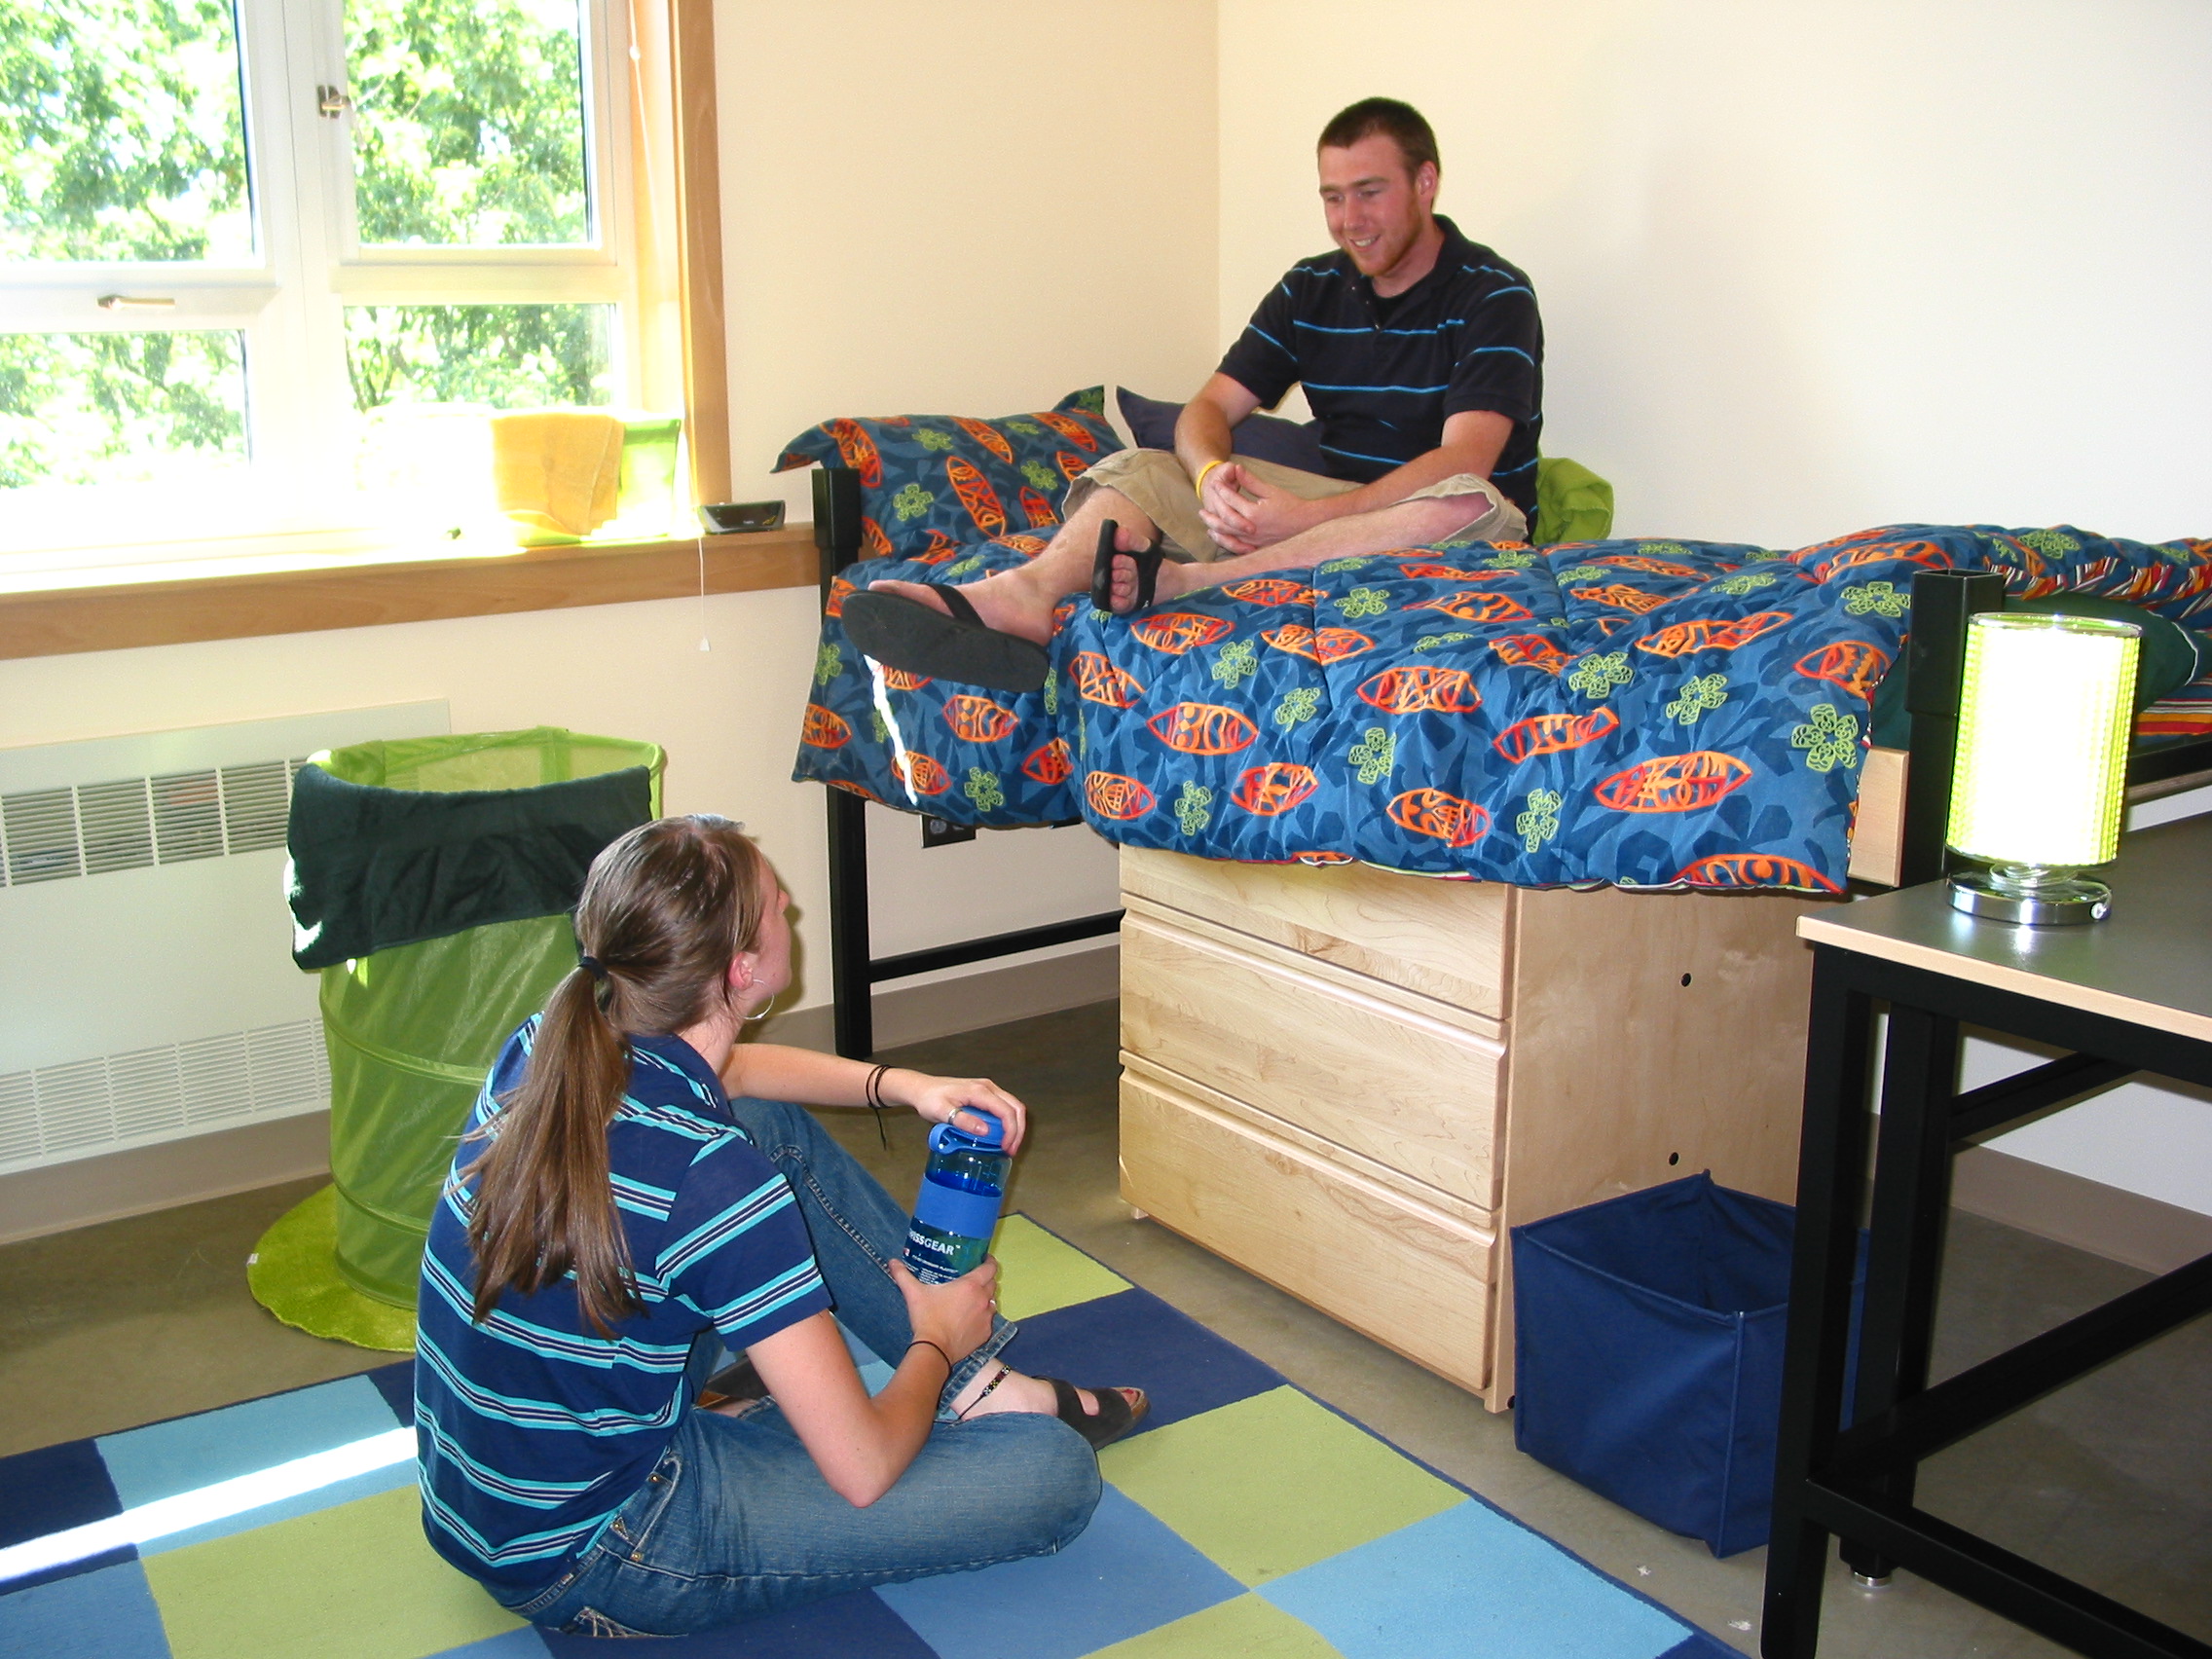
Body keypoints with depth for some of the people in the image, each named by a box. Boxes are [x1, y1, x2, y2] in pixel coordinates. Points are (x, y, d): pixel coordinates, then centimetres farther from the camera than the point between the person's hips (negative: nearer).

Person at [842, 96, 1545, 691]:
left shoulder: (1493, 295, -7)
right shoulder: (1310, 290, 10)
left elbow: (1463, 461, -21)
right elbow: (1210, 407, 3)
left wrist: (1312, 516, -32)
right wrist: (1211, 474, -22)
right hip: (1340, 505, 5)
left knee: (1467, 504, -41)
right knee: (1136, 469, -12)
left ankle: (1175, 582, -45)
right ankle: (1023, 593, -46)